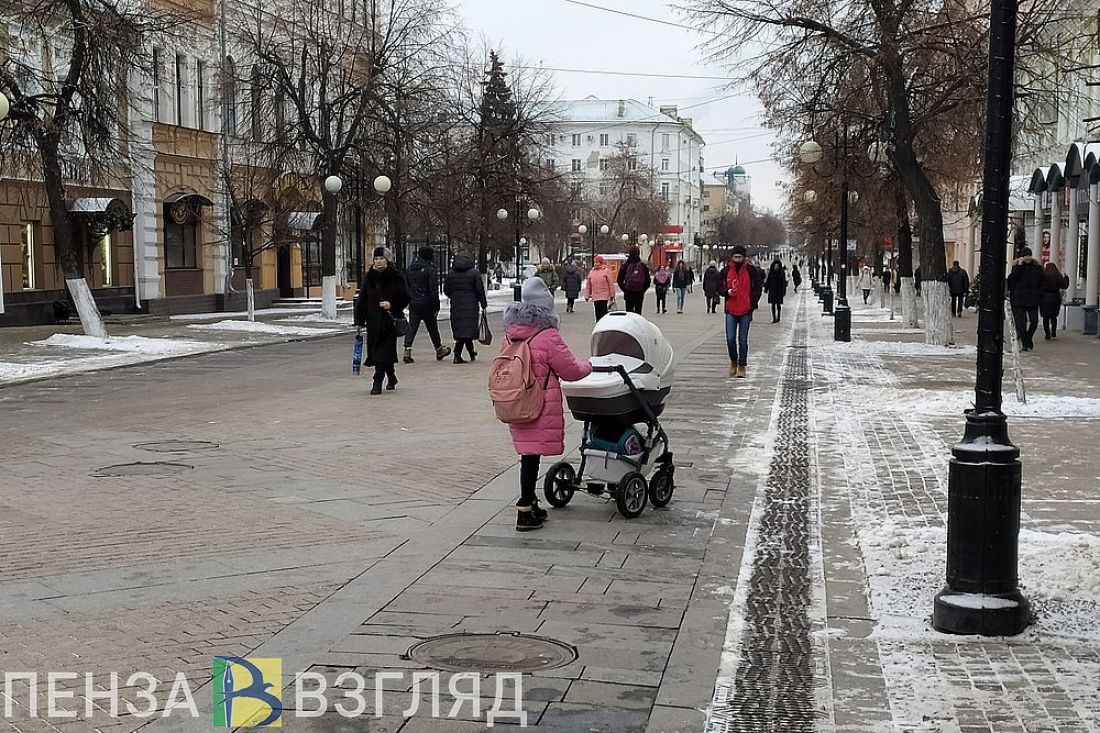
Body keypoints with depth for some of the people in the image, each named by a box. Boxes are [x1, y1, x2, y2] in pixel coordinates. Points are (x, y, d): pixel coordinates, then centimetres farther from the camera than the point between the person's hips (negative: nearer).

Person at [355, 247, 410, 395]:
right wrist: (359, 321, 4)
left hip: (390, 320, -4)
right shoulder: (368, 278, 8)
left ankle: (378, 383, -11)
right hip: (373, 321, 4)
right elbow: (362, 301, 9)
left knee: (383, 351, -11)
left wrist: (392, 305, -17)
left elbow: (405, 298, -1)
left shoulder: (396, 277, -2)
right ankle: (391, 378, 30)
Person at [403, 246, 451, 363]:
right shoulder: (431, 270, -13)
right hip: (426, 304, -4)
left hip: (413, 304, 4)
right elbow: (433, 290, -16)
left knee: (412, 327, 2)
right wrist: (436, 306, -12)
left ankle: (407, 350, -13)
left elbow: (406, 287, 13)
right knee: (432, 327, 9)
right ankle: (439, 350, 24)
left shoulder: (411, 269, 7)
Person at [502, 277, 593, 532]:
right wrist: (588, 365, 13)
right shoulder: (547, 335, -14)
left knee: (528, 455, 17)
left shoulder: (510, 332, 7)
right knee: (532, 456, -3)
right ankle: (525, 513, -1)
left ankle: (530, 504, 28)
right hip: (541, 405, -7)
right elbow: (570, 370, -8)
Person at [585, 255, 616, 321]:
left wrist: (612, 295, -4)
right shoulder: (591, 272, 12)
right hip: (595, 297, 4)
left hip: (604, 296, -4)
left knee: (603, 312, -9)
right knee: (597, 313, 7)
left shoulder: (606, 271, 0)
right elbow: (588, 285, 14)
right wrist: (587, 295, 11)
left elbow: (611, 284, -1)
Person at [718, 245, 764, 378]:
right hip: (731, 311, 1)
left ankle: (742, 367, 12)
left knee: (743, 340, 4)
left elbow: (758, 287, 4)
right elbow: (719, 287, 12)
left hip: (746, 311, -1)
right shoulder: (726, 270, 3)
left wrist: (752, 303, -6)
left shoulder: (751, 270, -2)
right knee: (730, 339, -4)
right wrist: (727, 292, -10)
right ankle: (733, 362, 19)